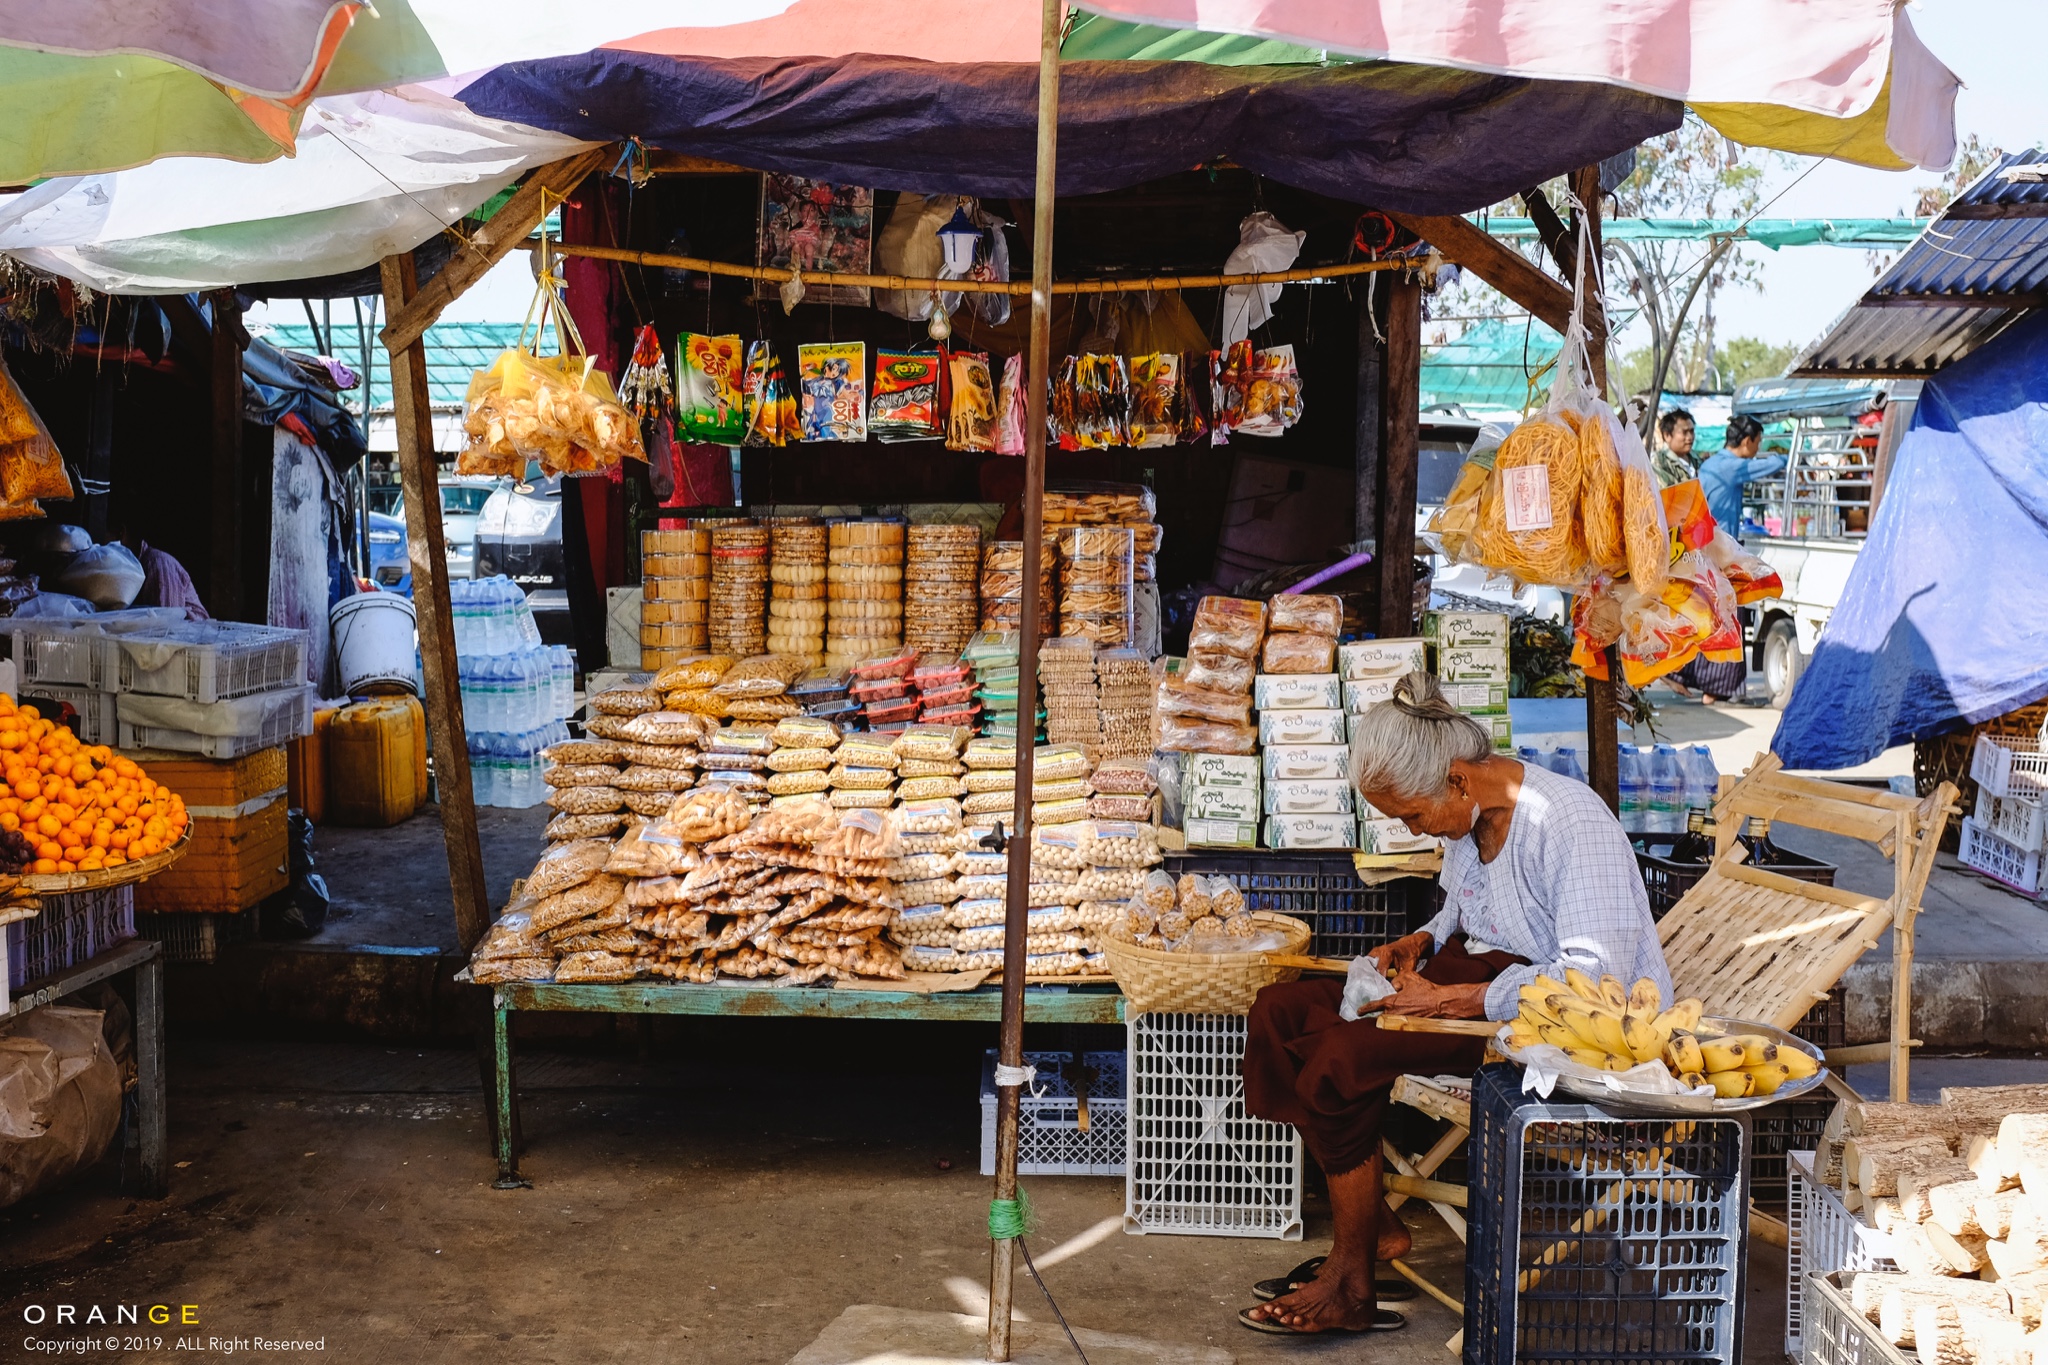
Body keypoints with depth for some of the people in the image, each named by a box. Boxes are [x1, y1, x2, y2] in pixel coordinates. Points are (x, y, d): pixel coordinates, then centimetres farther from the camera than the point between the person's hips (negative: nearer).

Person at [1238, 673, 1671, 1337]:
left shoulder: (1573, 825, -22)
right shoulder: (1466, 815, 4)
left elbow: (1596, 977, -29)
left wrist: (1451, 999, -27)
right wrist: (1419, 943, 1)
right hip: (1477, 966, 10)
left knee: (1341, 1056, -26)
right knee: (1280, 1011, -4)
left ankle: (1353, 1283, -9)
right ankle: (1376, 1226, -1)